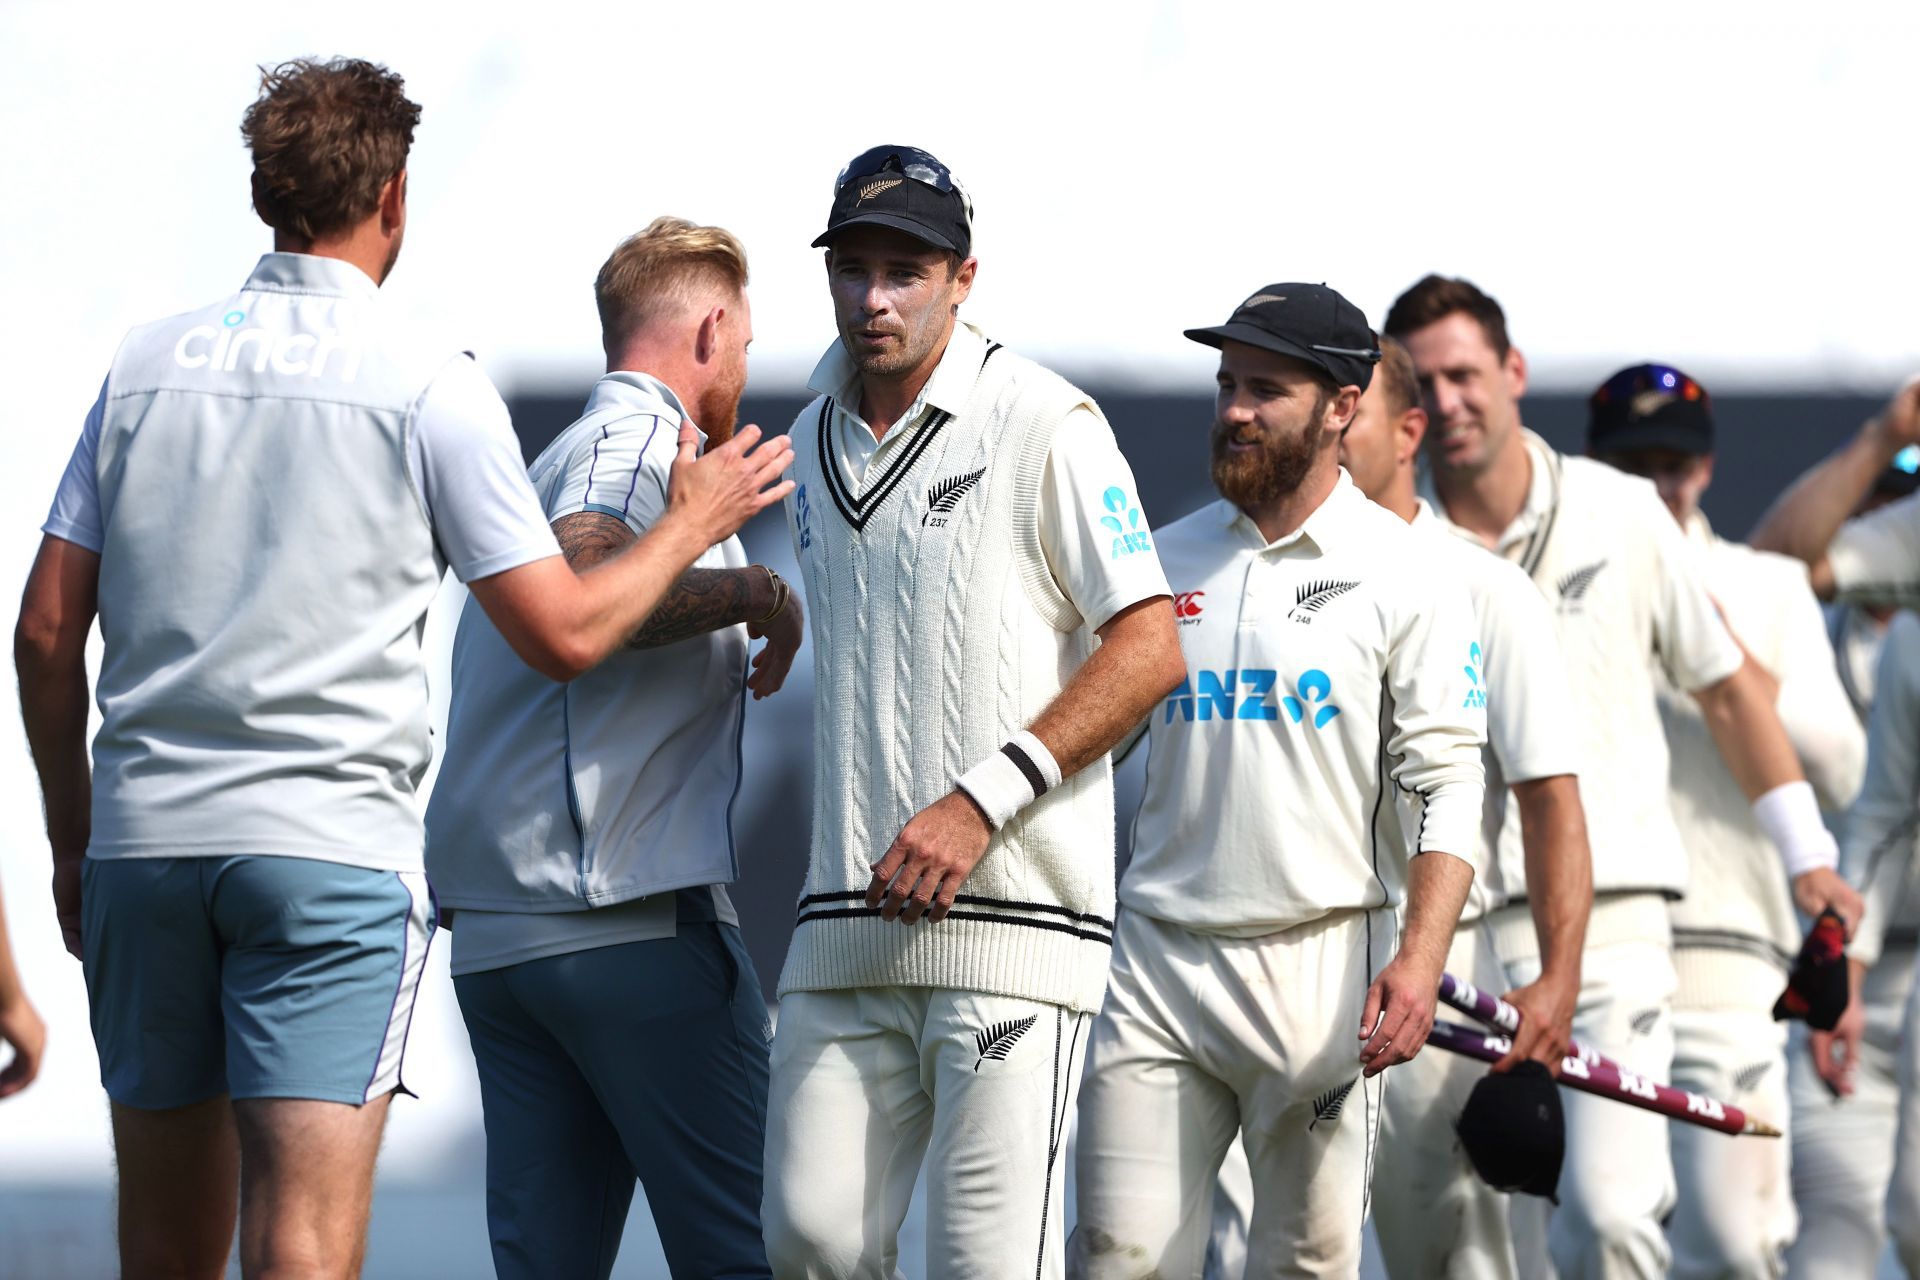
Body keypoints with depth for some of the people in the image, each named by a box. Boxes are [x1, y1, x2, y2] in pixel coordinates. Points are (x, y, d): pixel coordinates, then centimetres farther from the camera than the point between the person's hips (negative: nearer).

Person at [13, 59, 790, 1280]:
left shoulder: (146, 363, 10)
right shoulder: (429, 385, -2)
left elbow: (46, 633, 10)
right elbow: (563, 632, -2)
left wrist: (73, 839, 20)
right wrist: (692, 527, 16)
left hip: (143, 839, 5)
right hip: (332, 844, -5)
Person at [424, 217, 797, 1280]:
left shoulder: (548, 463, 24)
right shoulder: (639, 441, -6)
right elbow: (574, 595, -24)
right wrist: (755, 592, -15)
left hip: (493, 935, 9)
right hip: (634, 915, -9)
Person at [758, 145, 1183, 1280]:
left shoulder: (1041, 423, -6)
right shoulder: (815, 442, 17)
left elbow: (1150, 651, -10)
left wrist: (979, 802, -15)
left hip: (1009, 923, -6)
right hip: (849, 918, 6)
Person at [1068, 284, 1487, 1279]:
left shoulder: (1406, 578, 1)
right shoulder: (1164, 561, 13)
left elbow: (1448, 784, -6)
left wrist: (1420, 958, -19)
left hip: (1321, 964, -3)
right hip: (1157, 960, 3)